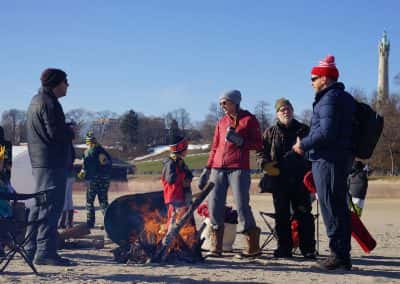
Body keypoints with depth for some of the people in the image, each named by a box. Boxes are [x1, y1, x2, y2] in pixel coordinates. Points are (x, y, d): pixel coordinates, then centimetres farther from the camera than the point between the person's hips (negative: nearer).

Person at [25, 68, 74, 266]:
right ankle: (45, 252, -11)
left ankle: (32, 250, 20)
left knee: (38, 205, 15)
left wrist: (65, 130, 12)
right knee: (51, 206, -10)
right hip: (52, 162, -10)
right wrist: (71, 133, -3)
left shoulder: (36, 101, 19)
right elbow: (56, 133, -21)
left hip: (38, 162, 10)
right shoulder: (49, 103, -13)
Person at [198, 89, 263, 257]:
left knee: (242, 205, -10)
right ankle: (216, 247, 4)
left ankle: (253, 246, 0)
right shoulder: (221, 122, 21)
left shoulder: (249, 119, 6)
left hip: (239, 168, -5)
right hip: (218, 169, 5)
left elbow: (258, 145, 2)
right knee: (214, 206, -3)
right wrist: (207, 169, 16)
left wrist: (239, 140, -12)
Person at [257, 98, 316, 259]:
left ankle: (308, 249, 2)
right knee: (281, 215, 4)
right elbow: (261, 153, 9)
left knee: (303, 214, -2)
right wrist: (265, 164, -13)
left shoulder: (303, 130, 11)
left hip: (300, 180, -1)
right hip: (279, 179, 1)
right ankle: (284, 248, 11)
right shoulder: (270, 133, 12)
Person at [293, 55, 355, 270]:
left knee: (331, 208, -5)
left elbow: (326, 132, -24)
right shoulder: (345, 97, 18)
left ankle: (338, 254, -3)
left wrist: (303, 145, -11)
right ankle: (344, 254, 17)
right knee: (340, 207, 13)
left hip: (327, 160, -10)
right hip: (343, 158, 10)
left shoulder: (329, 99, -13)